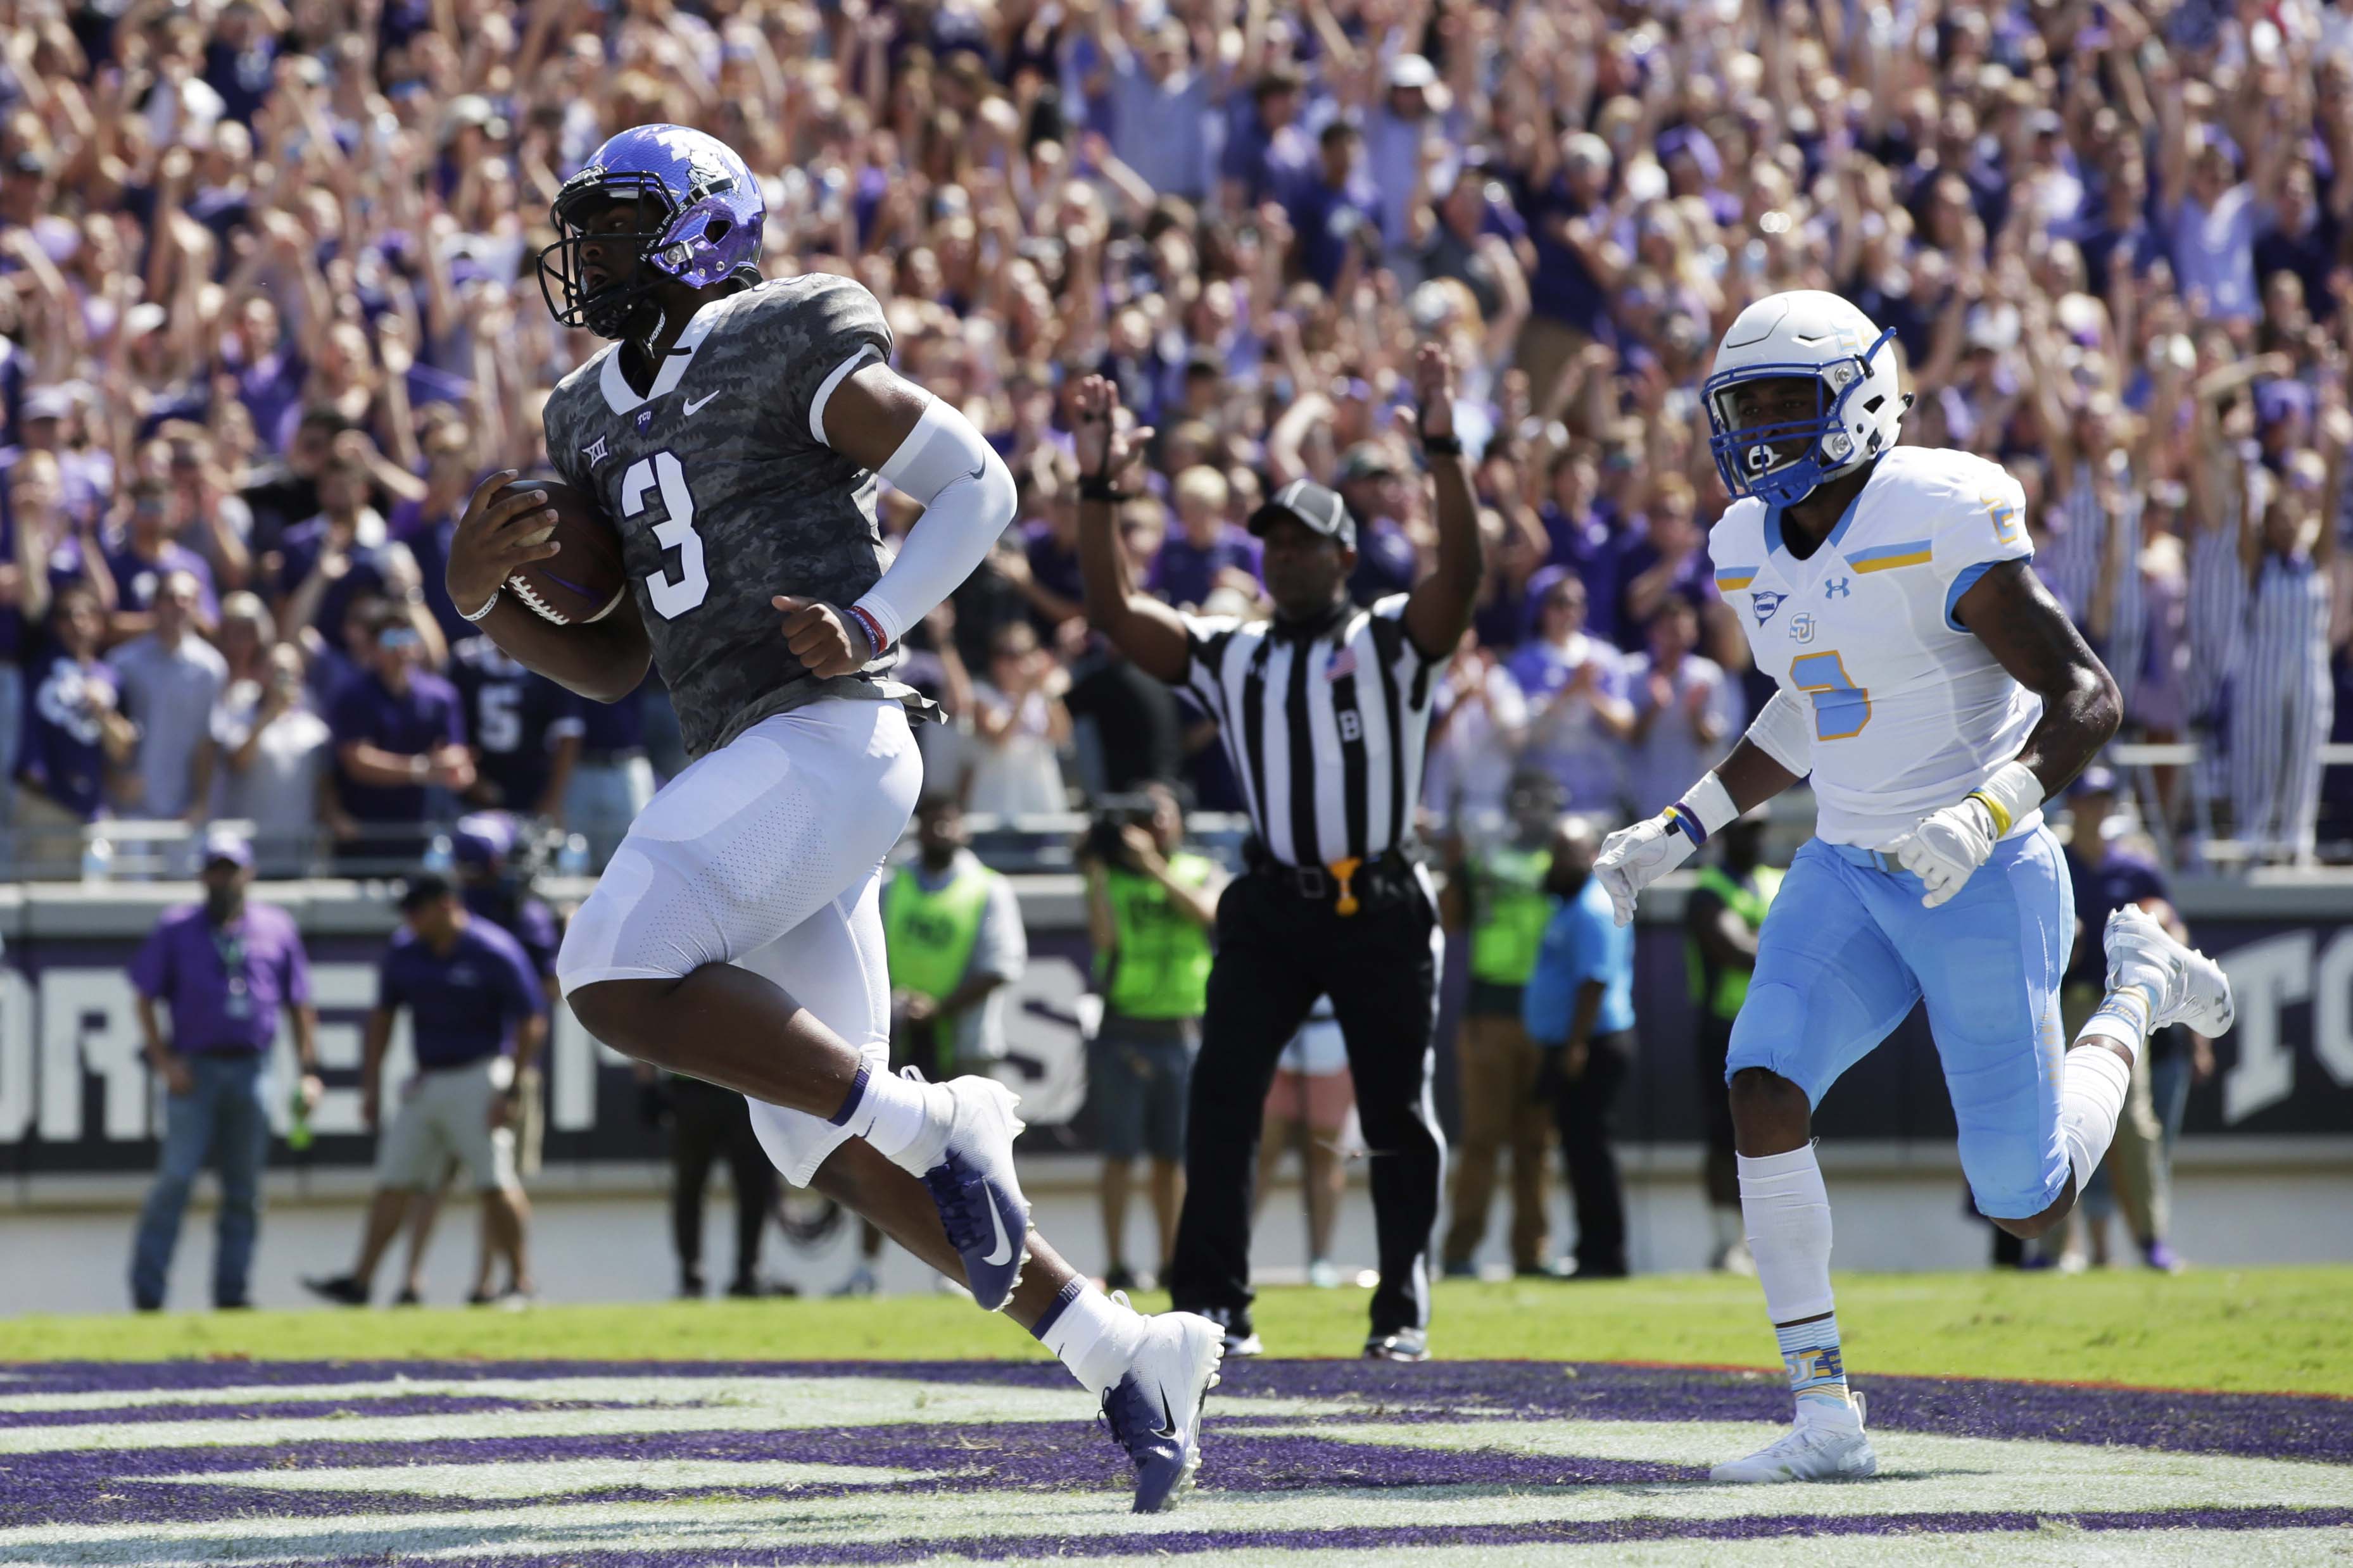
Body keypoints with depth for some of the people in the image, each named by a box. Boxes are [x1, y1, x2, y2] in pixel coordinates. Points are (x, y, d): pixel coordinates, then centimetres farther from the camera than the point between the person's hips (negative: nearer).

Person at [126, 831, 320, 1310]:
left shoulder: (276, 928, 11)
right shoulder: (176, 929, 5)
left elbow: (299, 1005, 14)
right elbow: (145, 1000, 5)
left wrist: (308, 1072, 6)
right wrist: (164, 1061, -8)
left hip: (251, 1070, 3)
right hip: (194, 1070, -3)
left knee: (244, 1191, 5)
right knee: (177, 1177, -12)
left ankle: (233, 1293, 11)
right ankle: (147, 1293, -11)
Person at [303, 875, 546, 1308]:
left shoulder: (495, 953, -11)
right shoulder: (404, 954, 7)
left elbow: (532, 1024, -10)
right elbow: (381, 1019, 17)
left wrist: (509, 1093, -15)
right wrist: (371, 1086, 11)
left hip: (477, 1079, -6)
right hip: (425, 1085, 6)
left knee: (495, 1184, -10)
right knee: (394, 1185, 4)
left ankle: (520, 1284, -3)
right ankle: (360, 1282, 6)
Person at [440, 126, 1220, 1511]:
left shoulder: (787, 354, -5)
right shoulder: (597, 420, 19)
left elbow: (980, 482, -3)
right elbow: (614, 664, 22)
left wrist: (873, 628, -15)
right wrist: (487, 601, 5)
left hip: (827, 737, -9)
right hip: (750, 771, 9)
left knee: (620, 981, -23)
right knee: (832, 1146, 7)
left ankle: (934, 1123, -15)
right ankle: (1125, 1350, 12)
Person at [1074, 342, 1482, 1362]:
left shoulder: (1392, 641, 4)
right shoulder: (1229, 656, 13)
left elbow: (1461, 572, -13)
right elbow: (1114, 610, 4)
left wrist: (1443, 452, -24)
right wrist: (1097, 490, -5)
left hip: (1383, 911, -2)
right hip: (1273, 908, 2)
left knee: (1399, 1117, 2)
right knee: (1220, 1097, -8)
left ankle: (1403, 1311, 11)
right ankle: (1212, 1303, -6)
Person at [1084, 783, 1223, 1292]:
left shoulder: (1202, 872, 8)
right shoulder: (1114, 877, 4)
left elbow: (1207, 912, -13)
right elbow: (1104, 936, -11)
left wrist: (1154, 866, -19)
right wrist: (1098, 871, -11)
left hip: (1183, 1034, 2)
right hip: (1125, 1033, -2)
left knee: (1172, 1155, 7)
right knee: (1121, 1153, -4)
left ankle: (1169, 1263, 13)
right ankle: (1116, 1264, -4)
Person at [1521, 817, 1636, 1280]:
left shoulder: (1594, 911, -14)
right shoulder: (1569, 905, 19)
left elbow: (1595, 982, -21)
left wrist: (1576, 1046, -25)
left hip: (1592, 1048, -11)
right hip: (1568, 1048, 11)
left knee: (1587, 1147, -10)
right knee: (1581, 1148, 11)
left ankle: (1604, 1255, -9)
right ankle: (1595, 1253, 14)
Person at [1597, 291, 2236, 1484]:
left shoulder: (1938, 522, -20)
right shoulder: (1752, 546, 5)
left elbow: (2087, 699, -20)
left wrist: (1989, 814, -36)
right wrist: (1679, 831, 18)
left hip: (1981, 885, -6)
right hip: (1847, 874, 6)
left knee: (2027, 1203, 1)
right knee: (1764, 1084, -18)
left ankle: (2137, 993, 32)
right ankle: (1825, 1417, -13)